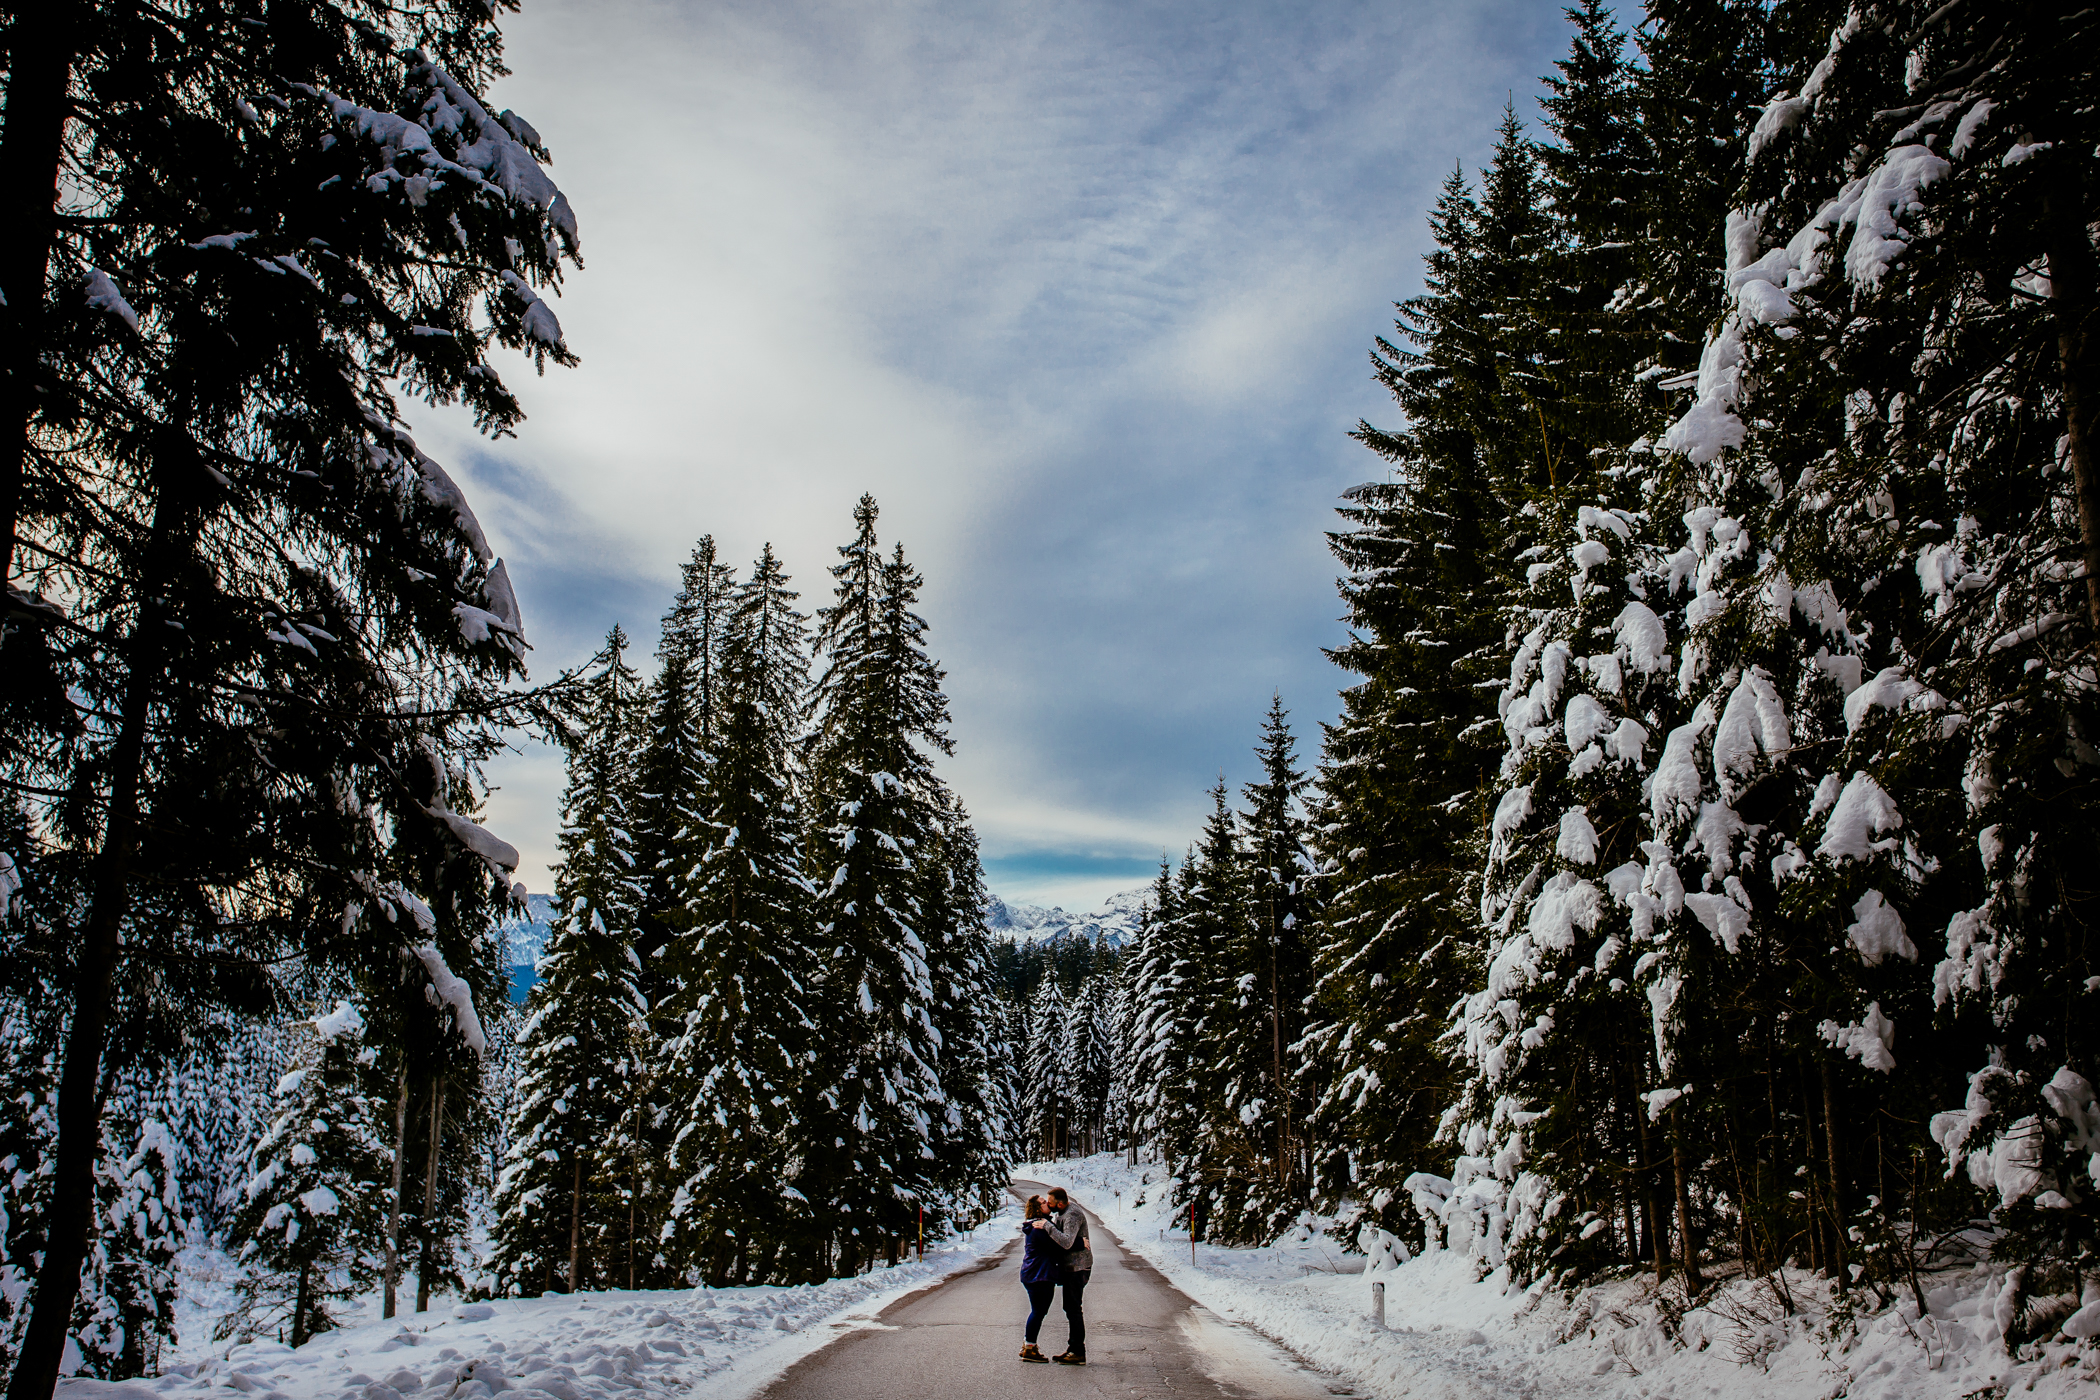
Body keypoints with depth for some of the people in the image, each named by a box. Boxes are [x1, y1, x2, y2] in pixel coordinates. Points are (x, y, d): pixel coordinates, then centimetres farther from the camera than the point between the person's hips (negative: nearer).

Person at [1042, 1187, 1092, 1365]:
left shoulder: (1072, 1215, -22)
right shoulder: (1060, 1213, 11)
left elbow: (1066, 1242, -34)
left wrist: (1047, 1226, -30)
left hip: (1077, 1267, -11)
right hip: (1070, 1266, 11)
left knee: (1074, 1309, -8)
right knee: (1071, 1308, 14)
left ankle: (1078, 1353, -5)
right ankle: (1072, 1350, 20)